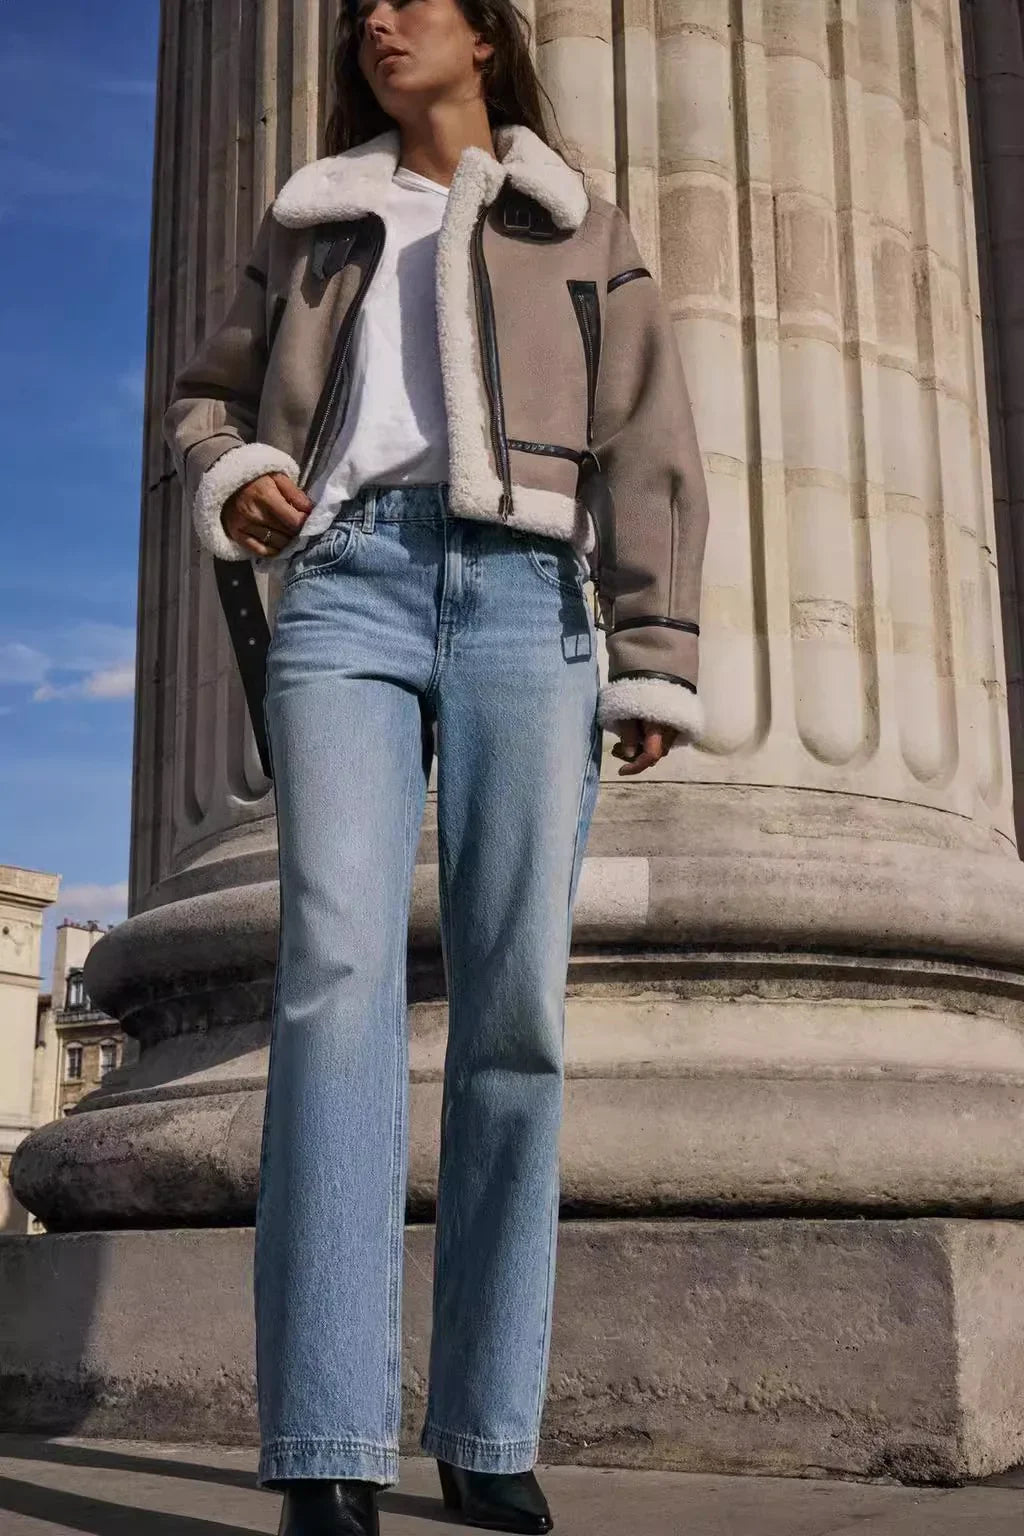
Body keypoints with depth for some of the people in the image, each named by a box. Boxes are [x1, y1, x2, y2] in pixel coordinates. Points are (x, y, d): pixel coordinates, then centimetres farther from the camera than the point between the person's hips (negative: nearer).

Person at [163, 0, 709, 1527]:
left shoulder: (585, 230, 22)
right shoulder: (312, 226, 27)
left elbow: (647, 453, 11)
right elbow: (210, 397, 28)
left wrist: (656, 660, -2)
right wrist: (230, 476, 2)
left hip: (524, 599, 0)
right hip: (348, 583, 1)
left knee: (517, 1004, -9)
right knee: (338, 968, -19)